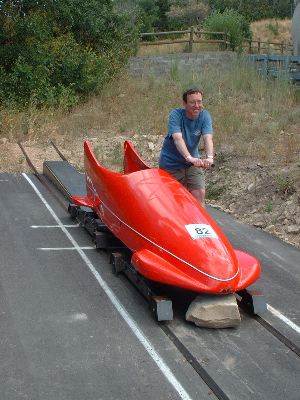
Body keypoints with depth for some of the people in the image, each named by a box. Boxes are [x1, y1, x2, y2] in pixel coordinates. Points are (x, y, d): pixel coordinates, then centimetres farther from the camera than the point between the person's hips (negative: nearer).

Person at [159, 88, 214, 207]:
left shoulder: (204, 116, -9)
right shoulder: (176, 115, -19)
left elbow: (208, 138, -25)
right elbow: (178, 138, -36)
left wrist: (209, 157, -45)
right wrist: (189, 157, -53)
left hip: (192, 163, 3)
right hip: (171, 163, -3)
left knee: (199, 194, -9)